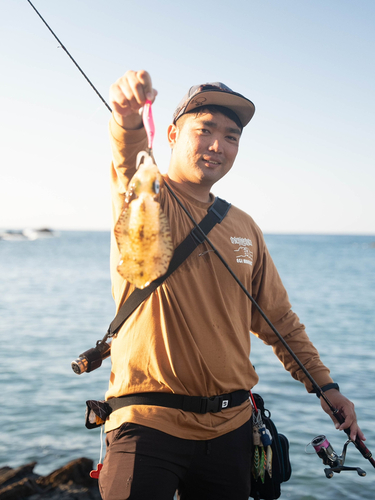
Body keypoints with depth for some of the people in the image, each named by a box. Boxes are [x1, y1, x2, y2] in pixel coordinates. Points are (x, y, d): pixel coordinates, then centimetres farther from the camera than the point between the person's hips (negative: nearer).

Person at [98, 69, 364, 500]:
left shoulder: (244, 227, 12)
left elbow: (278, 318, 19)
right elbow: (129, 166, -28)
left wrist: (323, 384, 15)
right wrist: (129, 121, -49)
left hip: (230, 428, 5)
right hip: (149, 423, -5)